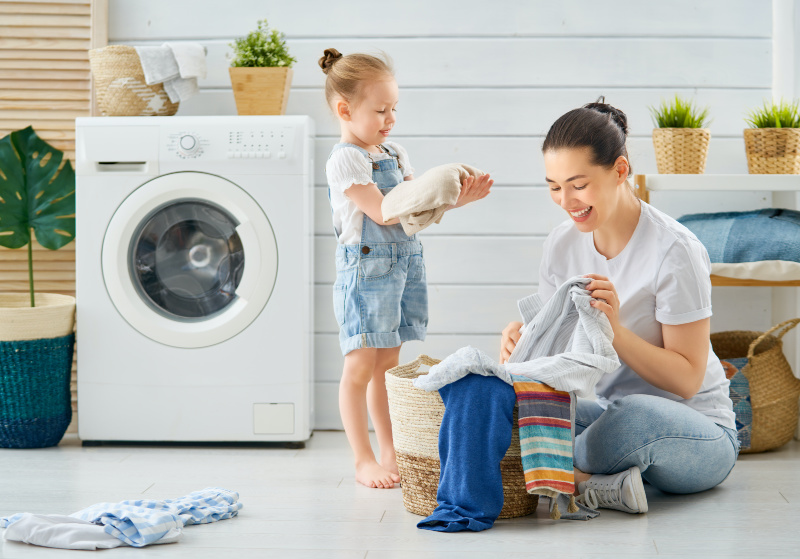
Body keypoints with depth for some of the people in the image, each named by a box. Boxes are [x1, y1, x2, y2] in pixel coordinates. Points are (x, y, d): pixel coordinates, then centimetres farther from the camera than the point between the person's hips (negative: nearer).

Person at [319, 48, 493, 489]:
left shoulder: (394, 154, 14)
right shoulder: (345, 159, -11)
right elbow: (382, 210, -19)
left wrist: (457, 197, -5)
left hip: (404, 266, 8)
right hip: (365, 269, -8)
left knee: (387, 367, 13)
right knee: (361, 367, -4)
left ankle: (391, 455, 18)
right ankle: (363, 461, 0)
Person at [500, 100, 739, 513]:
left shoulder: (673, 251, -18)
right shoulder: (563, 243, 1)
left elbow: (687, 379, -16)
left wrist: (614, 329, -31)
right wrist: (525, 341, -19)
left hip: (697, 430, -5)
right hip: (611, 415, 6)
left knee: (636, 415, -40)